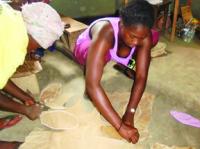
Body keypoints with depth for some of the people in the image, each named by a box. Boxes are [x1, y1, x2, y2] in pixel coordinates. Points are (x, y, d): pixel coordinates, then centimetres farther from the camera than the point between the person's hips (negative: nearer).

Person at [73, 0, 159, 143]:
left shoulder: (145, 35, -28)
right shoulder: (104, 34, -43)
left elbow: (141, 77, -28)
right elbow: (92, 85, -50)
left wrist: (130, 113, -38)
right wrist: (120, 126, -50)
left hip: (116, 53, 5)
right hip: (86, 47, -5)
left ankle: (125, 63, 11)